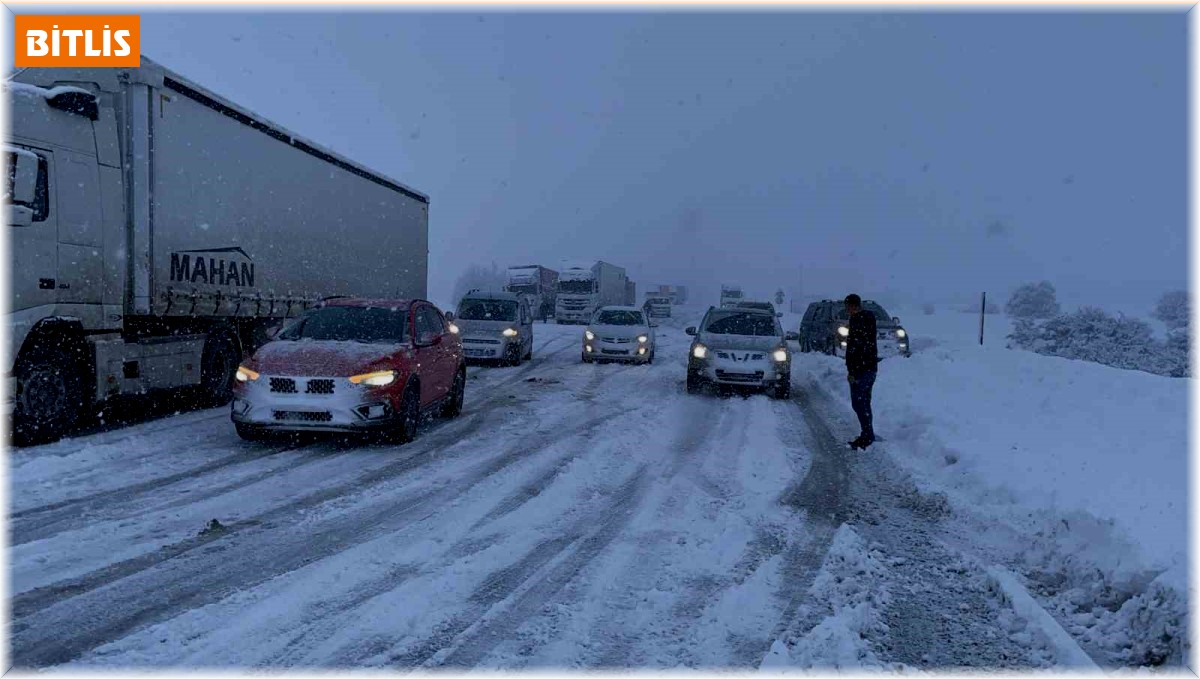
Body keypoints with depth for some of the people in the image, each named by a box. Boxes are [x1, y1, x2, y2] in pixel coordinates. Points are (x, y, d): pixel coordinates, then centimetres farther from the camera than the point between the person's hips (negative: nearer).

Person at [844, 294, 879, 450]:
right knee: (864, 402, 15)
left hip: (860, 369, -10)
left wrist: (851, 371, -20)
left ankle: (868, 435, -7)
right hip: (871, 367, 10)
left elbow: (854, 347, -21)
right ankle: (868, 436, 20)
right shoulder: (869, 318, 13)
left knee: (858, 403, -5)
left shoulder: (856, 320, -17)